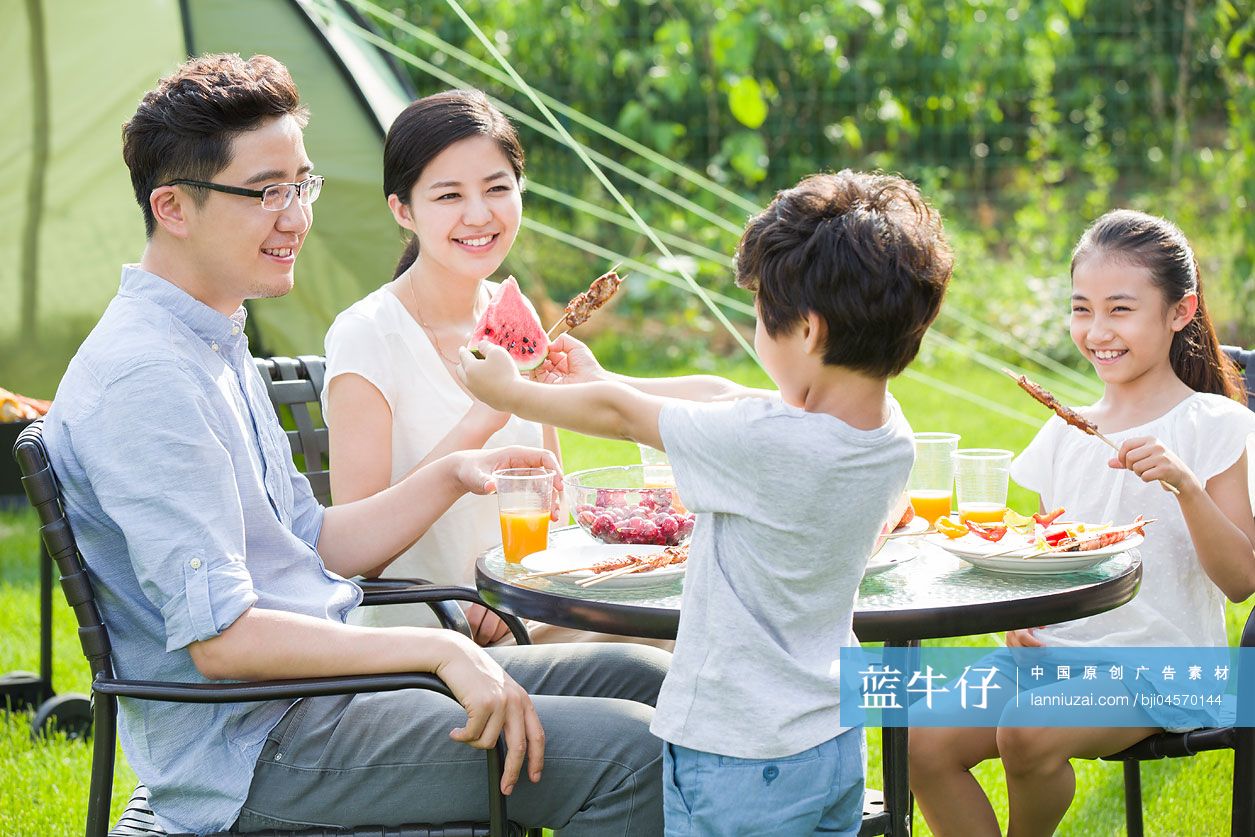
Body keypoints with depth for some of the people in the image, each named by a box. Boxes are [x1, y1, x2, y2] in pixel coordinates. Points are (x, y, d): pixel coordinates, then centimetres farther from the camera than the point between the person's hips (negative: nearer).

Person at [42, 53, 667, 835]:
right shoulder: (145, 380, -20)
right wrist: (437, 649, -25)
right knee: (627, 756, -20)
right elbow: (220, 638, -25)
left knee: (641, 677, 7)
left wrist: (452, 476, 8)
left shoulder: (217, 345, 14)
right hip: (251, 758, -10)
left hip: (320, 679, 10)